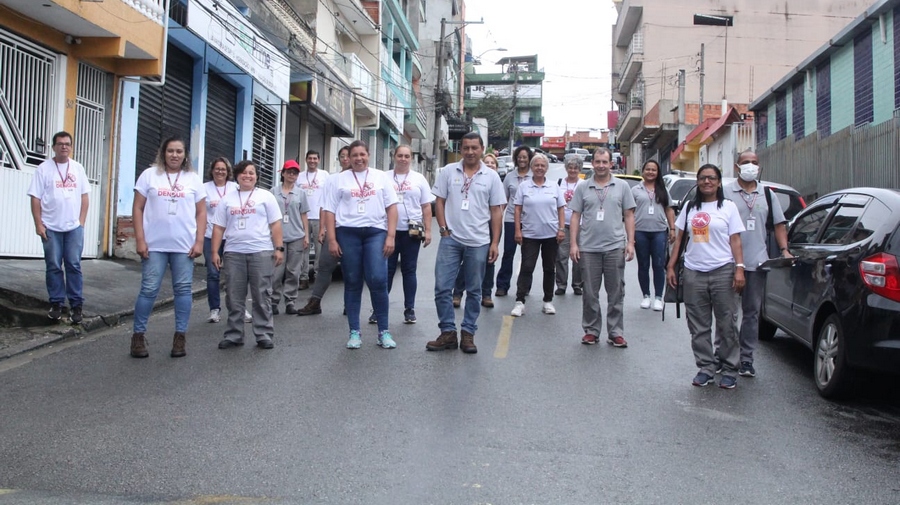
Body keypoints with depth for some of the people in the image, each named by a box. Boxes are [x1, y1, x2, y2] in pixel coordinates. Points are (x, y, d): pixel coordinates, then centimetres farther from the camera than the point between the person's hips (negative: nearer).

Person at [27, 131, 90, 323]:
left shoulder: (78, 168, 8)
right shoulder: (44, 168, 0)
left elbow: (84, 197, 8)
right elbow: (35, 198, -2)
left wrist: (81, 222, 1)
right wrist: (38, 224, -7)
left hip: (74, 227, 1)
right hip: (51, 227, -1)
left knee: (74, 265, 3)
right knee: (53, 266, 4)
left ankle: (76, 305, 6)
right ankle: (56, 304, 12)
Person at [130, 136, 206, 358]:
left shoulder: (193, 179, 8)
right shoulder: (149, 175, 5)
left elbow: (201, 212, 7)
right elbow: (138, 208, 3)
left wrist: (199, 242, -2)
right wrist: (140, 240, -5)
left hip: (185, 246, 1)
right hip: (154, 245, -1)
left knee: (183, 289, 3)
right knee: (149, 290, 0)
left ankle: (180, 336, 11)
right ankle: (138, 335, 11)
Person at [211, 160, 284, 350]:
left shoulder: (266, 196, 7)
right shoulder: (227, 200, 13)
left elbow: (276, 224, 3)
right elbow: (218, 227, 11)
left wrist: (279, 248, -6)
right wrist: (215, 252, 3)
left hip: (261, 252, -3)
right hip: (233, 253, 3)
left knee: (261, 296, 0)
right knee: (234, 297, 5)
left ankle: (264, 335, 6)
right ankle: (234, 335, 13)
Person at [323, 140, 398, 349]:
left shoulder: (381, 177, 11)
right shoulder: (340, 179, 9)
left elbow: (391, 207, 7)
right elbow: (330, 210, 7)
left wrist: (391, 236, -3)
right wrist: (332, 240, -1)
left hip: (376, 232, 0)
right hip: (348, 233, 1)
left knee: (378, 280, -11)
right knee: (352, 283, 5)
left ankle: (383, 331, 2)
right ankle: (354, 332, 13)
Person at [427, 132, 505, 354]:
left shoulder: (491, 177, 2)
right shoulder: (448, 171, 3)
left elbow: (496, 211, 3)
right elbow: (439, 201, 6)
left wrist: (494, 243, -1)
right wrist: (444, 229, -4)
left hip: (478, 242, 0)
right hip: (451, 239, 0)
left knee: (474, 291, 8)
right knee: (442, 287, -2)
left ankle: (468, 334, 18)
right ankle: (448, 333, 10)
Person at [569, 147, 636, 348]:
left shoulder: (622, 186, 6)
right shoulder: (583, 188, 6)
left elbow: (629, 216, 6)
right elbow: (575, 216, 6)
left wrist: (630, 243, -2)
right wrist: (573, 244, -1)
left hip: (615, 247, 0)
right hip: (588, 248, 1)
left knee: (616, 293, 5)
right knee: (590, 293, 7)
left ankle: (615, 333, 13)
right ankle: (591, 330, 18)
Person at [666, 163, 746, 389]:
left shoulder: (728, 207, 5)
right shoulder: (690, 207, 13)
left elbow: (735, 240, 1)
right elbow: (679, 238, 13)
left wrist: (739, 269, -10)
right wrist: (671, 266, 6)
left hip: (722, 271, -3)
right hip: (693, 273, 3)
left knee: (726, 324, 1)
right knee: (699, 326, 5)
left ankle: (729, 369, 11)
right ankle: (706, 367, 15)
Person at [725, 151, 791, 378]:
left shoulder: (767, 194, 14)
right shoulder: (726, 192, 1)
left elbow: (779, 224, 16)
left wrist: (784, 250, 4)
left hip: (757, 263, 4)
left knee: (752, 312, 8)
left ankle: (746, 358, 15)